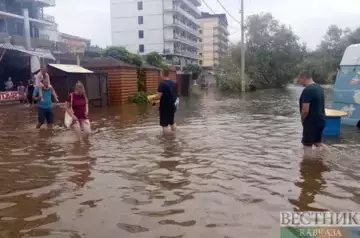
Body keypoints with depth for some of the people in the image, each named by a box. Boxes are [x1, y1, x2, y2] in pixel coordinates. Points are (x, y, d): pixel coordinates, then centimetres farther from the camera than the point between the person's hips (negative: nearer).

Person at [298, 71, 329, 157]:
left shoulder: (307, 90, -20)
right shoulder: (320, 88, 9)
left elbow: (305, 110, -25)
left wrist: (302, 120, -6)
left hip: (311, 122, -9)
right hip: (320, 120, 9)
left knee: (307, 145, 4)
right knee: (318, 142, 22)